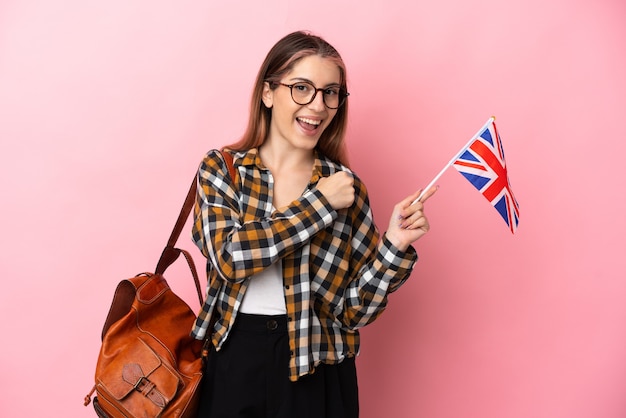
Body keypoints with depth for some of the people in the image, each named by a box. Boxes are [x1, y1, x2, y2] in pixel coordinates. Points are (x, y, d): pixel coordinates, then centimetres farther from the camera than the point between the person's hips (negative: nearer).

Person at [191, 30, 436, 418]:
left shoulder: (346, 186, -2)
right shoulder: (221, 167, -3)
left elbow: (353, 311, -3)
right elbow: (228, 256, -19)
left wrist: (394, 245, -17)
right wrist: (318, 203, -16)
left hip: (316, 373, 1)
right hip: (232, 361, 0)